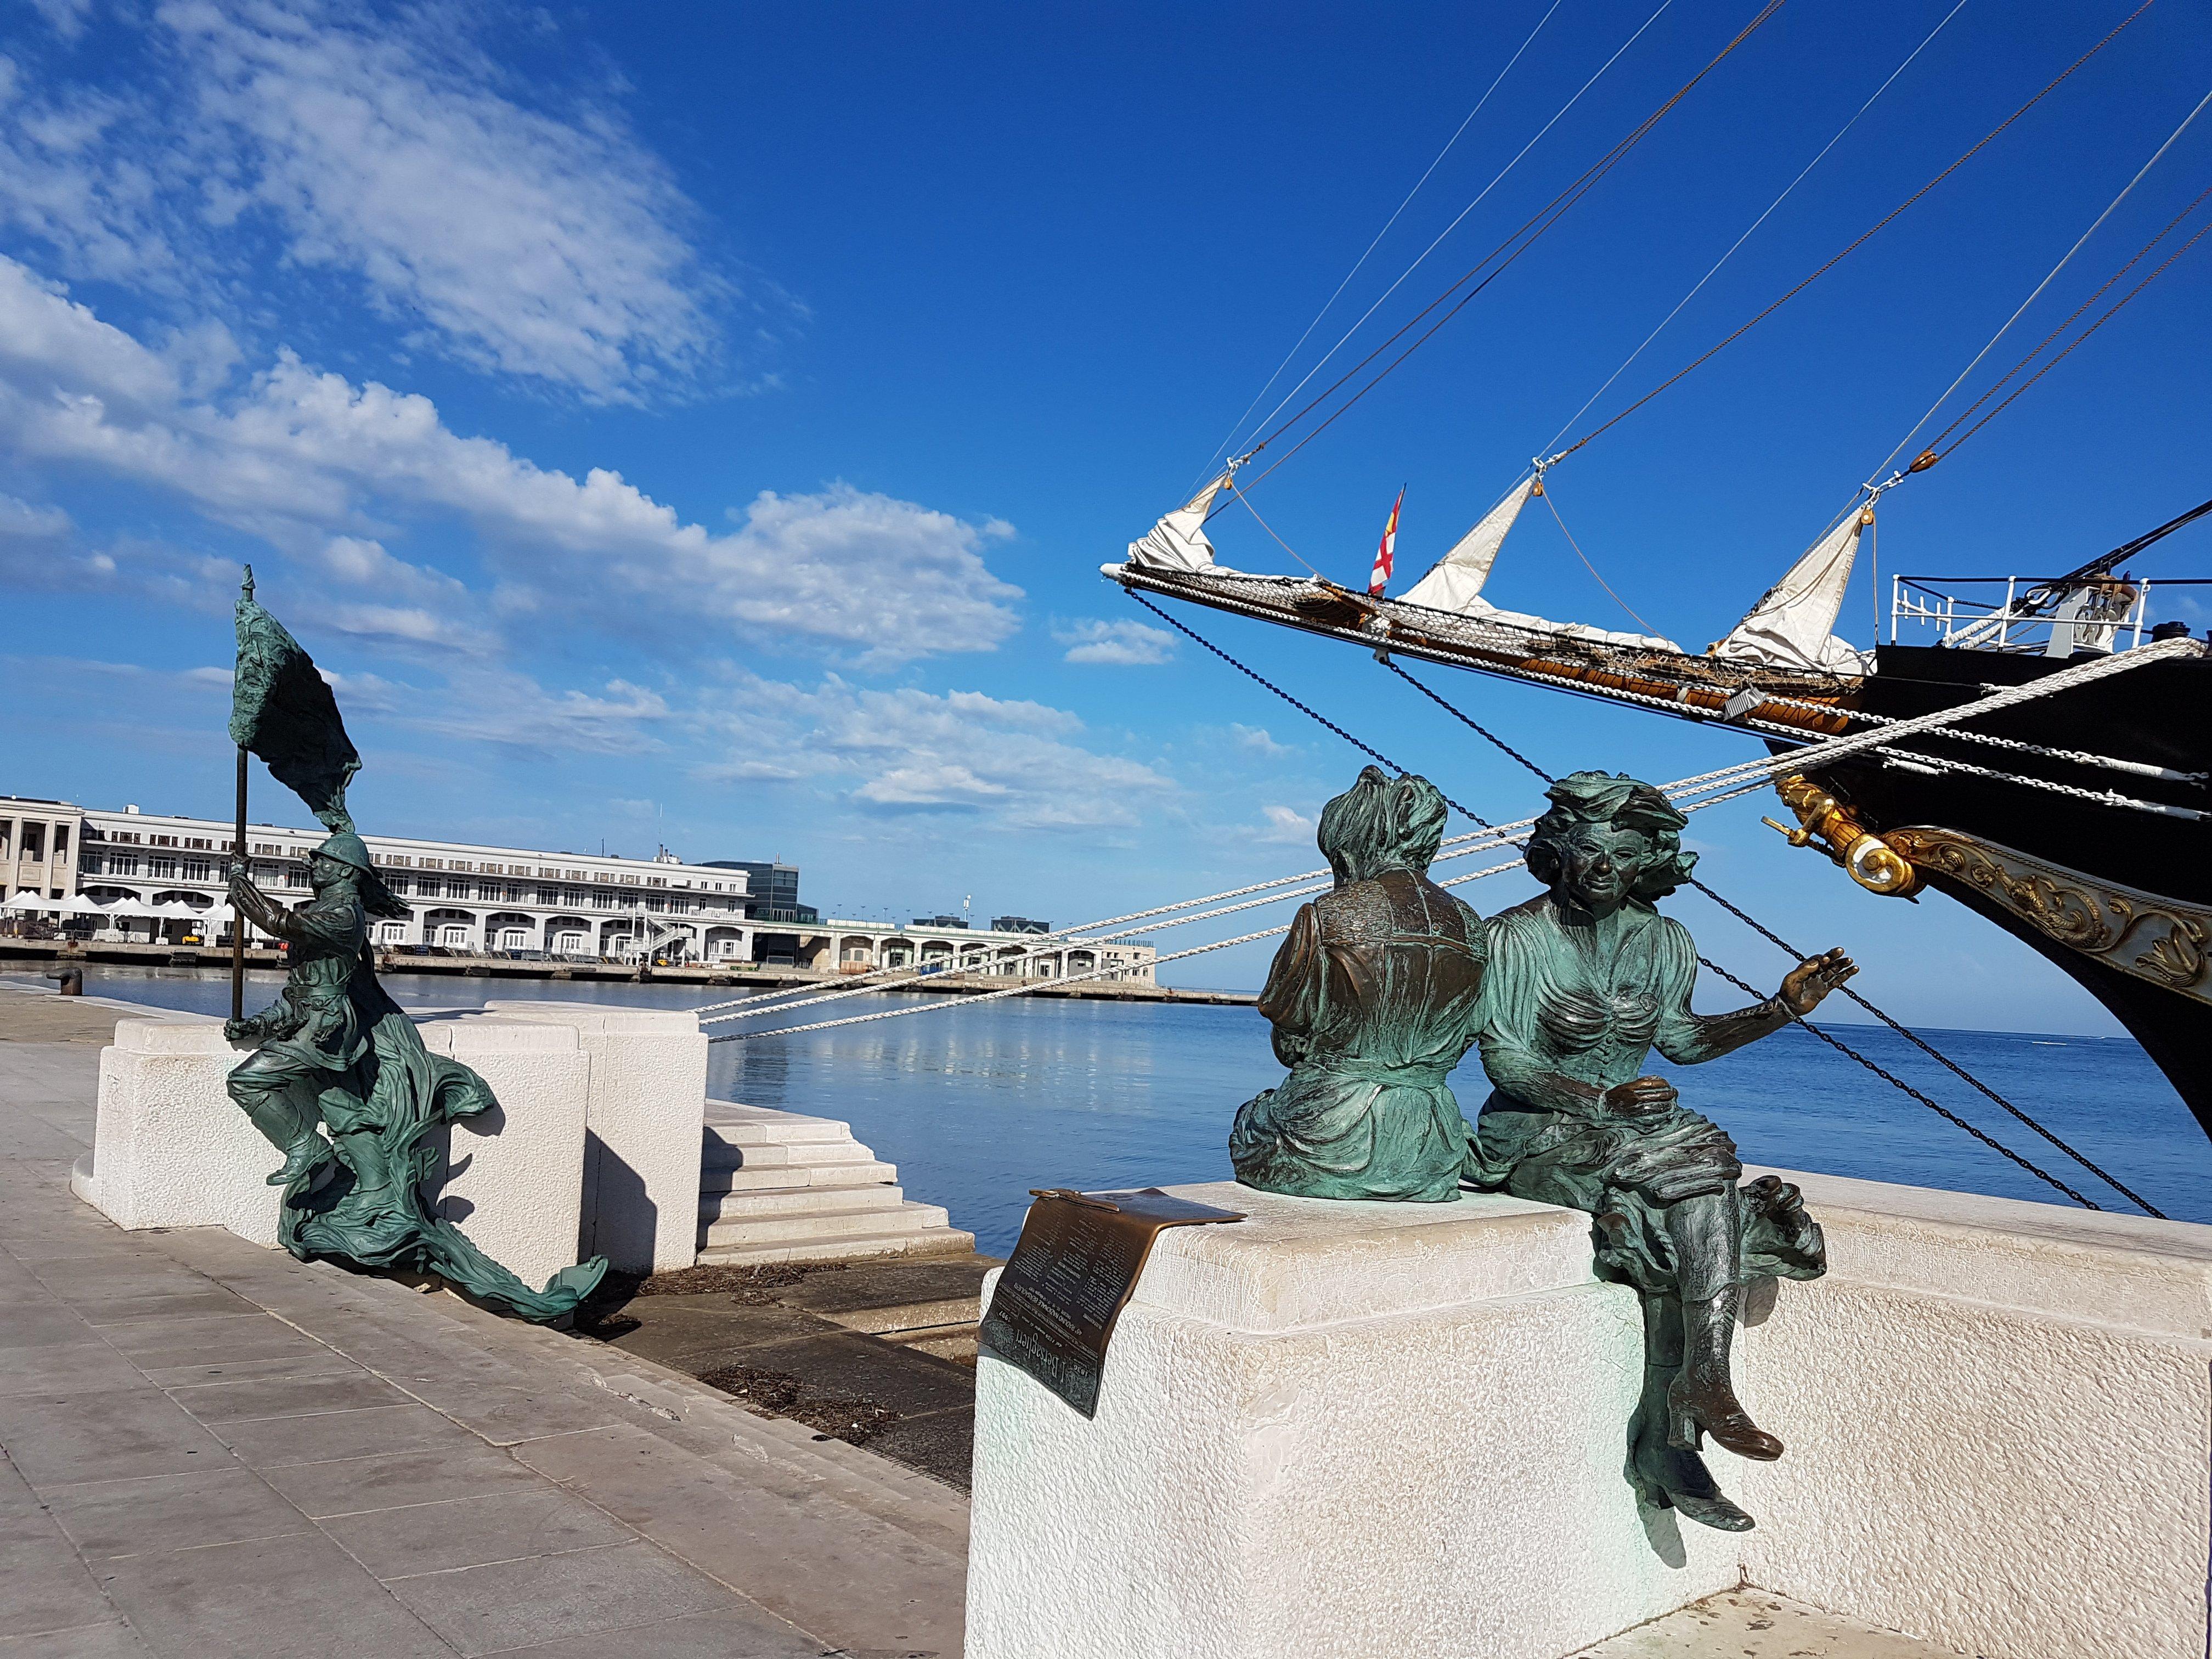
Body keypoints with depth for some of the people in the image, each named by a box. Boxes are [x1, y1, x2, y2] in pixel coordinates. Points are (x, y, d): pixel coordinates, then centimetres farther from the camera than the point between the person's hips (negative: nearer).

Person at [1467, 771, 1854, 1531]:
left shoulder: (1664, 942, 7)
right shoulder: (1512, 938, -9)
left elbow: (1682, 1040, 18)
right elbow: (1503, 1061, -14)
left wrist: (1783, 1006, 8)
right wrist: (1601, 1103, -27)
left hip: (1630, 1130, 5)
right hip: (1535, 1138, -5)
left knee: (1676, 1233, -27)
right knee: (1698, 1162, -28)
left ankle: (1666, 1441, -24)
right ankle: (1705, 1382, -23)